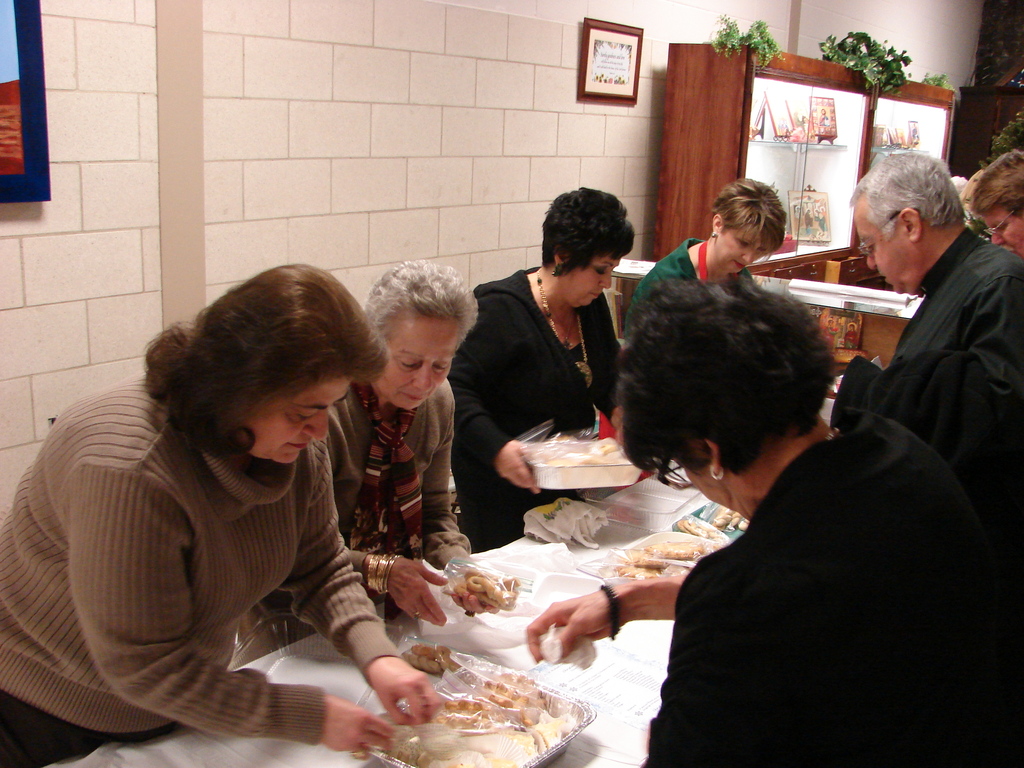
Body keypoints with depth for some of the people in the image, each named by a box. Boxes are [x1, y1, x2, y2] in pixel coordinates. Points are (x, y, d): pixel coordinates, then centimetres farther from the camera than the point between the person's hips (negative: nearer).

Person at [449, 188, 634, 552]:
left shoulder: (592, 305, 4)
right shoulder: (502, 310, -19)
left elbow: (609, 381, 13)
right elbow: (458, 388, -23)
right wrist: (496, 447, -35)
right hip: (501, 488, -7)